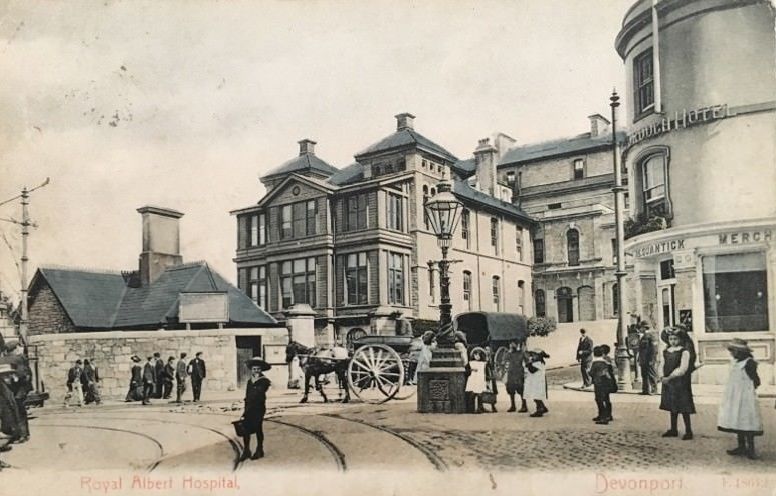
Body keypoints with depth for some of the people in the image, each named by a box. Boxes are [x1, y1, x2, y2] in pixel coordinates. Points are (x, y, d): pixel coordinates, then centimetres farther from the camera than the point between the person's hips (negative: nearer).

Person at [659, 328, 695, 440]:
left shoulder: (684, 352, -8)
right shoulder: (666, 352, 11)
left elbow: (682, 369, -15)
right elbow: (663, 366, 15)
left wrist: (669, 377, -16)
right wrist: (663, 377, -2)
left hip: (680, 382, -6)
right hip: (668, 383, 6)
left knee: (684, 408, -4)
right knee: (672, 407, 13)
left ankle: (688, 431, 4)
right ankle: (673, 430, 21)